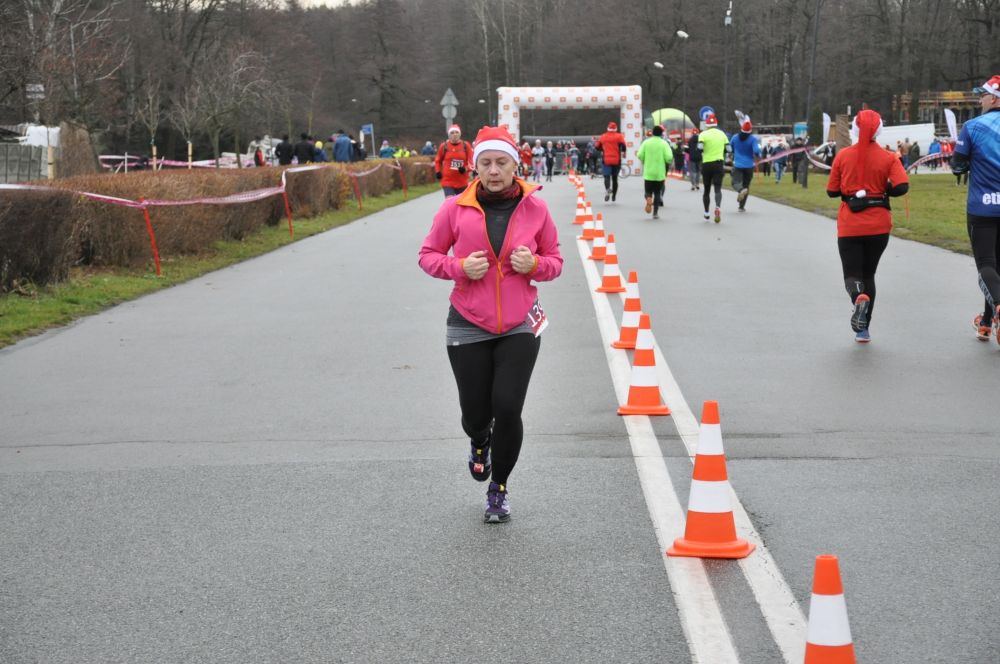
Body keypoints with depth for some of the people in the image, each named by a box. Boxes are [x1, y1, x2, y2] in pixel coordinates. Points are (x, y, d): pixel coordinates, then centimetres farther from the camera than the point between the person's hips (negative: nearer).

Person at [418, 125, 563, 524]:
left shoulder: (535, 209, -1)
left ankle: (498, 490, 14)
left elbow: (555, 262, 9)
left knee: (508, 408, -10)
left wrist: (534, 265, -14)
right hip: (468, 327, 0)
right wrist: (460, 268, -14)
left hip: (519, 326, 0)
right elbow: (428, 255, 4)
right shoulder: (456, 209, -5)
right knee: (475, 415, 4)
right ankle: (479, 443, 45)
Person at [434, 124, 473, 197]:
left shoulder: (466, 145, -1)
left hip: (462, 182, 2)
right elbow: (438, 160, 16)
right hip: (448, 182, -2)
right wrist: (438, 171, 3)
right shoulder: (444, 146, -1)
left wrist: (466, 169, -17)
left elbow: (471, 162, 2)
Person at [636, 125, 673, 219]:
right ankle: (655, 212, 6)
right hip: (660, 173, -1)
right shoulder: (664, 143, -5)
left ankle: (648, 199, -23)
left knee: (648, 190, 12)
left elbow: (640, 155, -6)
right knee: (657, 192, 10)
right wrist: (669, 162, 8)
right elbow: (669, 157, -15)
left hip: (648, 172, 1)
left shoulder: (646, 142, -1)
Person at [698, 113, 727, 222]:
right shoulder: (722, 134, 7)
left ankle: (706, 213, 23)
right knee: (718, 188, -5)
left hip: (706, 164, -1)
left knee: (707, 189, 13)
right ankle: (718, 207, -33)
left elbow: (700, 148, -17)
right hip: (719, 163, 1)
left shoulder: (703, 134, -4)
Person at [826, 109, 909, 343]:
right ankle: (863, 329, 12)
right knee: (868, 274, 16)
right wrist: (883, 190, 4)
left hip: (849, 225, -1)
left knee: (852, 275, 4)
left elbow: (831, 191, 2)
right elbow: (902, 187, -16)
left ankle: (859, 297, -33)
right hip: (879, 225, 1)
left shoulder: (843, 155, -2)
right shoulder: (888, 158, -4)